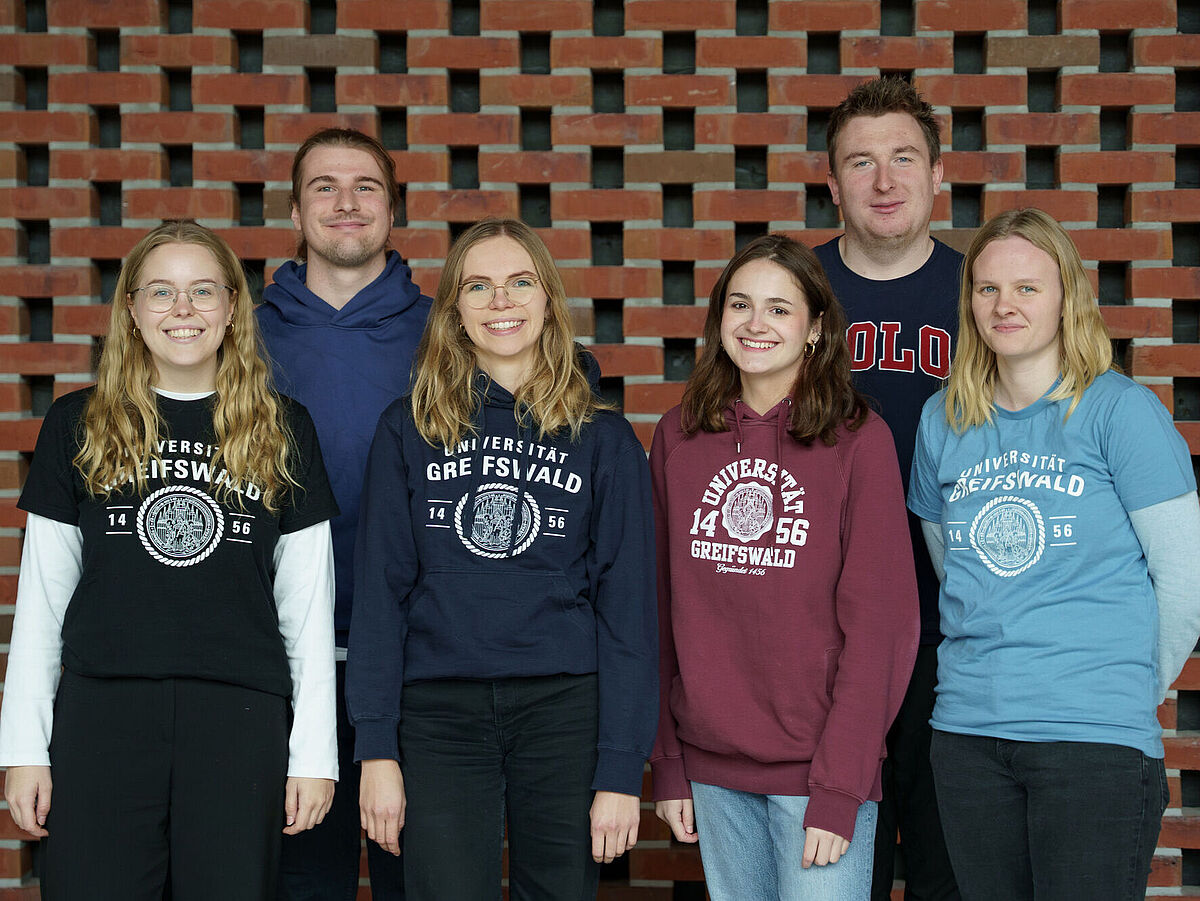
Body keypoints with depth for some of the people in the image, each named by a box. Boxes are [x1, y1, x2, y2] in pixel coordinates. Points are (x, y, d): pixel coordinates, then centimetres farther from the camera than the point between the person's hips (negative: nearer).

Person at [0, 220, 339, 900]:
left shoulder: (284, 431, 8)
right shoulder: (78, 424, 8)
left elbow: (307, 604, 7)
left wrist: (316, 752, 2)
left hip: (242, 715, 0)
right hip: (102, 713, 0)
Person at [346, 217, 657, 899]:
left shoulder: (603, 439, 4)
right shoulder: (410, 429, 6)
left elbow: (628, 606, 1)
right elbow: (380, 589, 4)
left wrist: (621, 770, -5)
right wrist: (376, 747, -4)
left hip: (565, 711, 0)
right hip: (440, 713, 0)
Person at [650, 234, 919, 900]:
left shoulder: (858, 439, -6)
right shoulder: (680, 437, 6)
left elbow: (879, 623, -9)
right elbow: (663, 607, 8)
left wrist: (839, 787, -14)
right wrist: (667, 763, 4)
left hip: (818, 768, -3)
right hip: (711, 767, 4)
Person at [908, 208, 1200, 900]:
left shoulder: (1121, 411, -6)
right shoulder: (945, 421, 9)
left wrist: (1134, 686, 4)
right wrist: (992, 667, 14)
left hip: (1096, 739, -5)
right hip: (968, 732, 5)